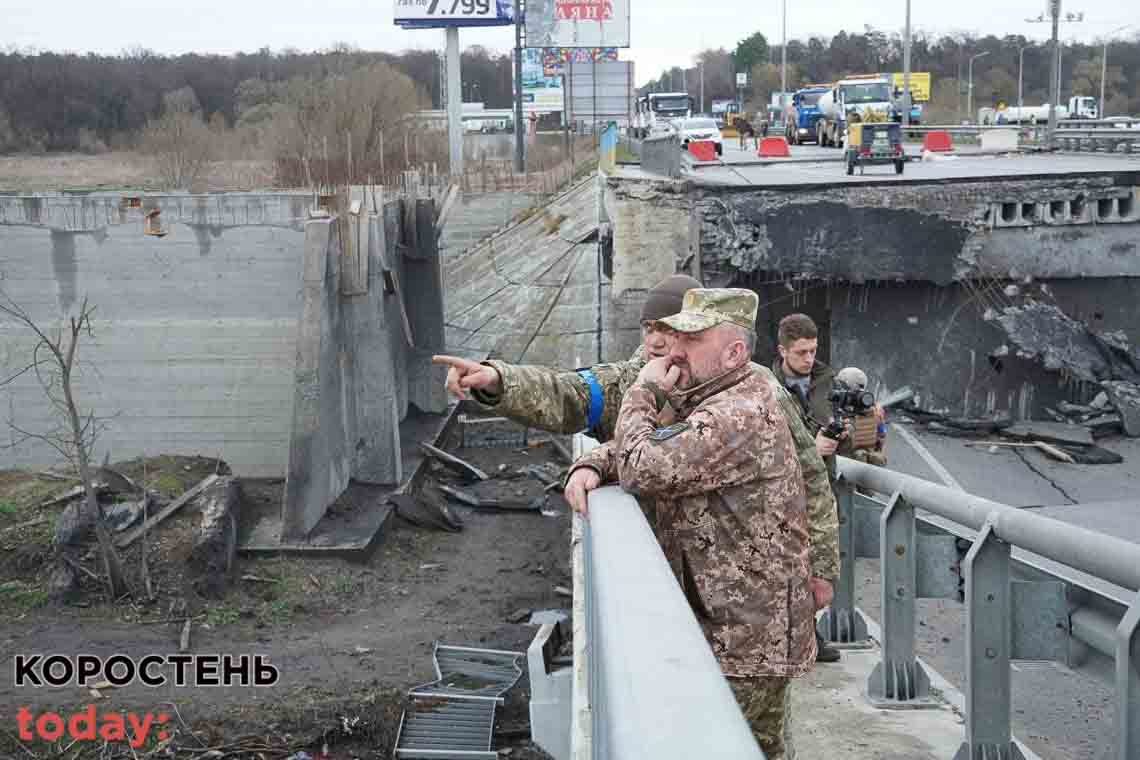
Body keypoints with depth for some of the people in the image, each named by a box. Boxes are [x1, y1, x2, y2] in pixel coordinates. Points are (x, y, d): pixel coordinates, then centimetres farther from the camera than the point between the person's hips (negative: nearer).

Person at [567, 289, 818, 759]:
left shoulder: (739, 416, -21)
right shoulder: (707, 403, 14)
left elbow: (642, 469, -25)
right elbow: (630, 447, 18)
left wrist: (644, 392, -9)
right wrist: (590, 465, -5)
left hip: (744, 643, -11)